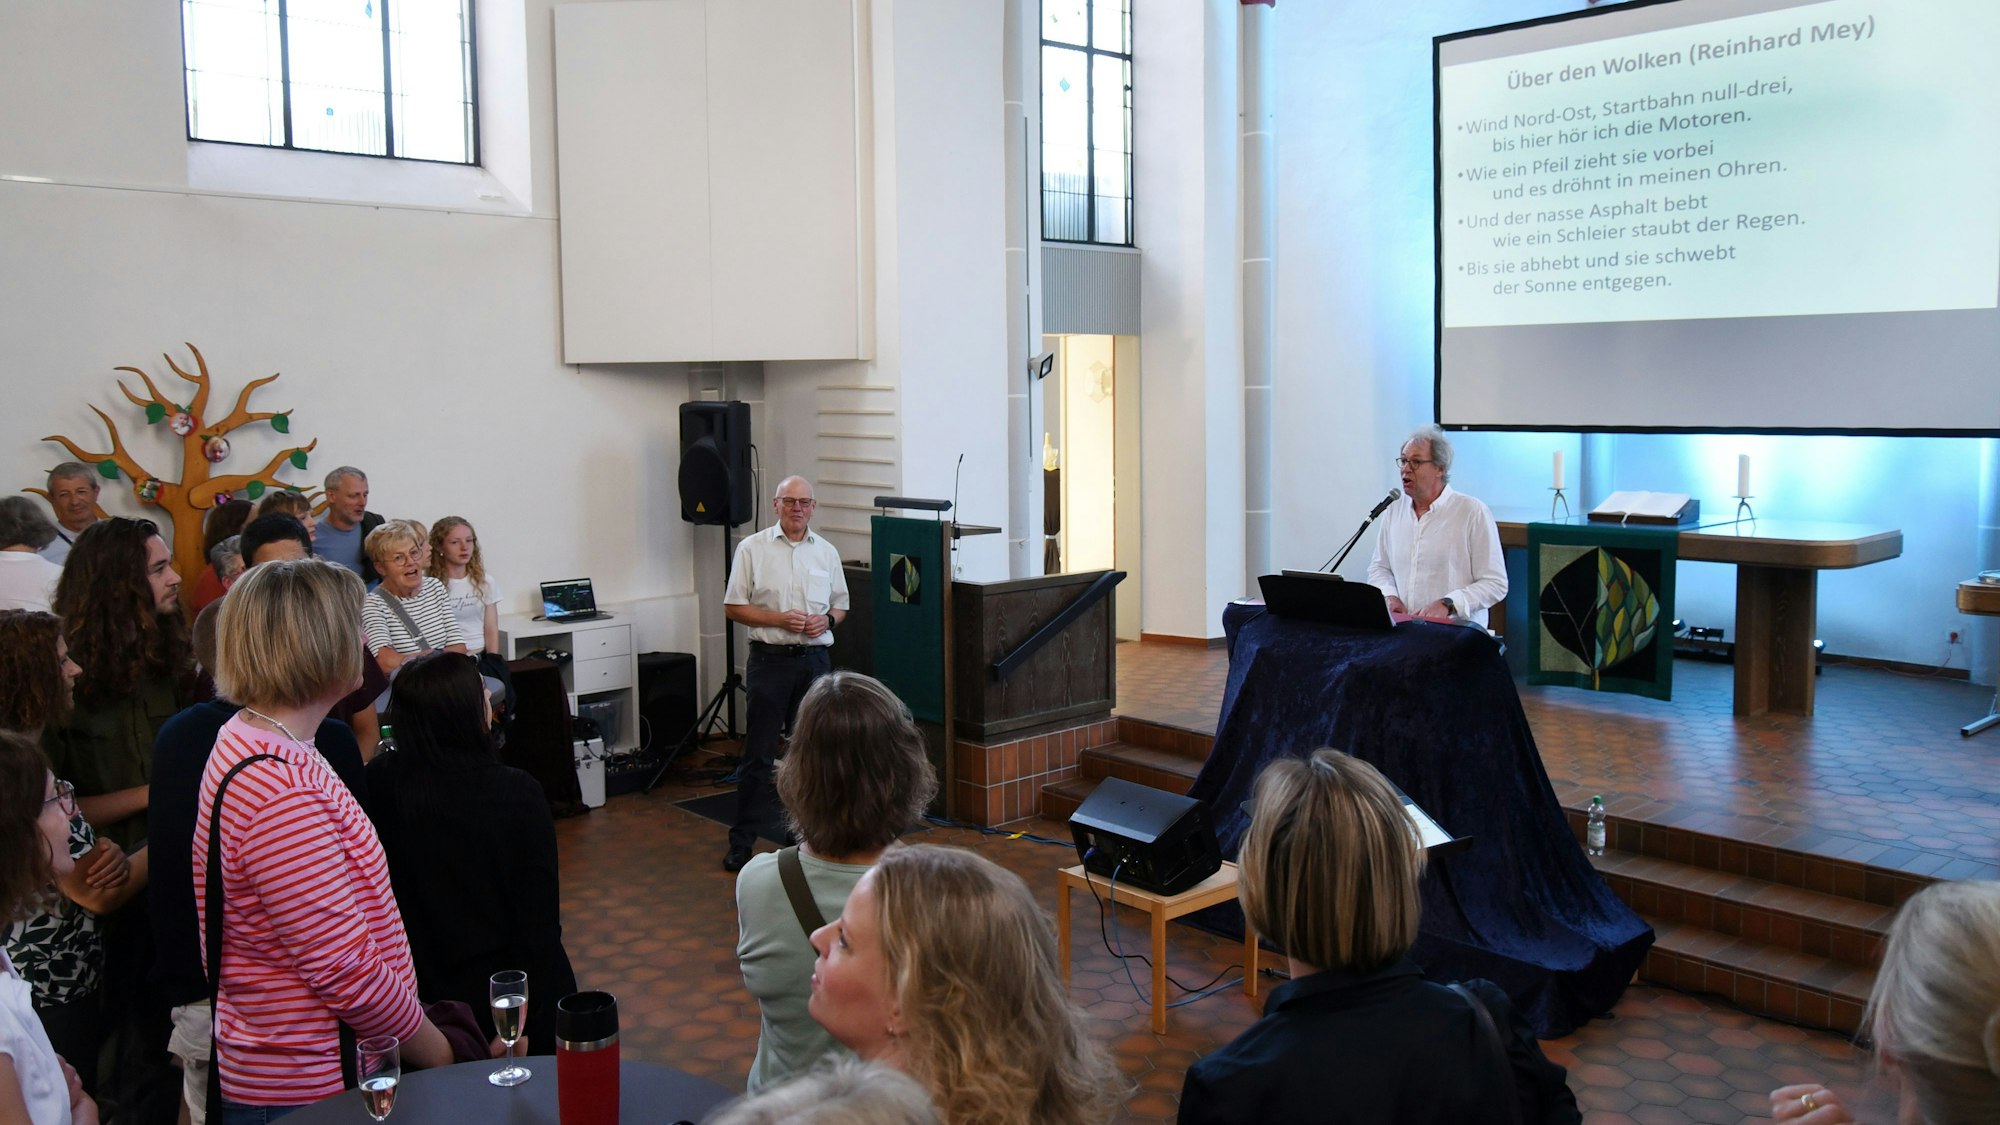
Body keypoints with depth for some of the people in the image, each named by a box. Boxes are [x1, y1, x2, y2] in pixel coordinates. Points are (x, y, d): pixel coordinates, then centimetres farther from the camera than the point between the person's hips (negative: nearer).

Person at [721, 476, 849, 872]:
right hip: (770, 658, -3)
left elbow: (840, 604, 17)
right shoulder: (753, 549, 0)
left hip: (815, 658, 4)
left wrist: (826, 620, -6)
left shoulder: (827, 552, 10)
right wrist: (779, 619, -14)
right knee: (758, 754, -2)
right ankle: (742, 840, 5)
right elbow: (733, 607, -2)